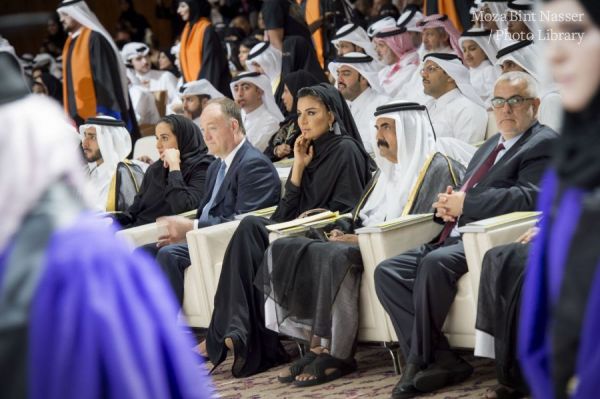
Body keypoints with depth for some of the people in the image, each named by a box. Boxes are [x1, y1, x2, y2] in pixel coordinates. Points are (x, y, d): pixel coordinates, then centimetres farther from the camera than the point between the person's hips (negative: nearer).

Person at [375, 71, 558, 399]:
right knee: (386, 272, -9)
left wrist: (464, 203, -13)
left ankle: (418, 361, -22)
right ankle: (442, 360, -19)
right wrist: (448, 205, 4)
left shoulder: (543, 144, 0)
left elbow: (529, 196, -16)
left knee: (435, 263, -35)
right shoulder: (490, 147, 27)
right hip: (454, 239, 9)